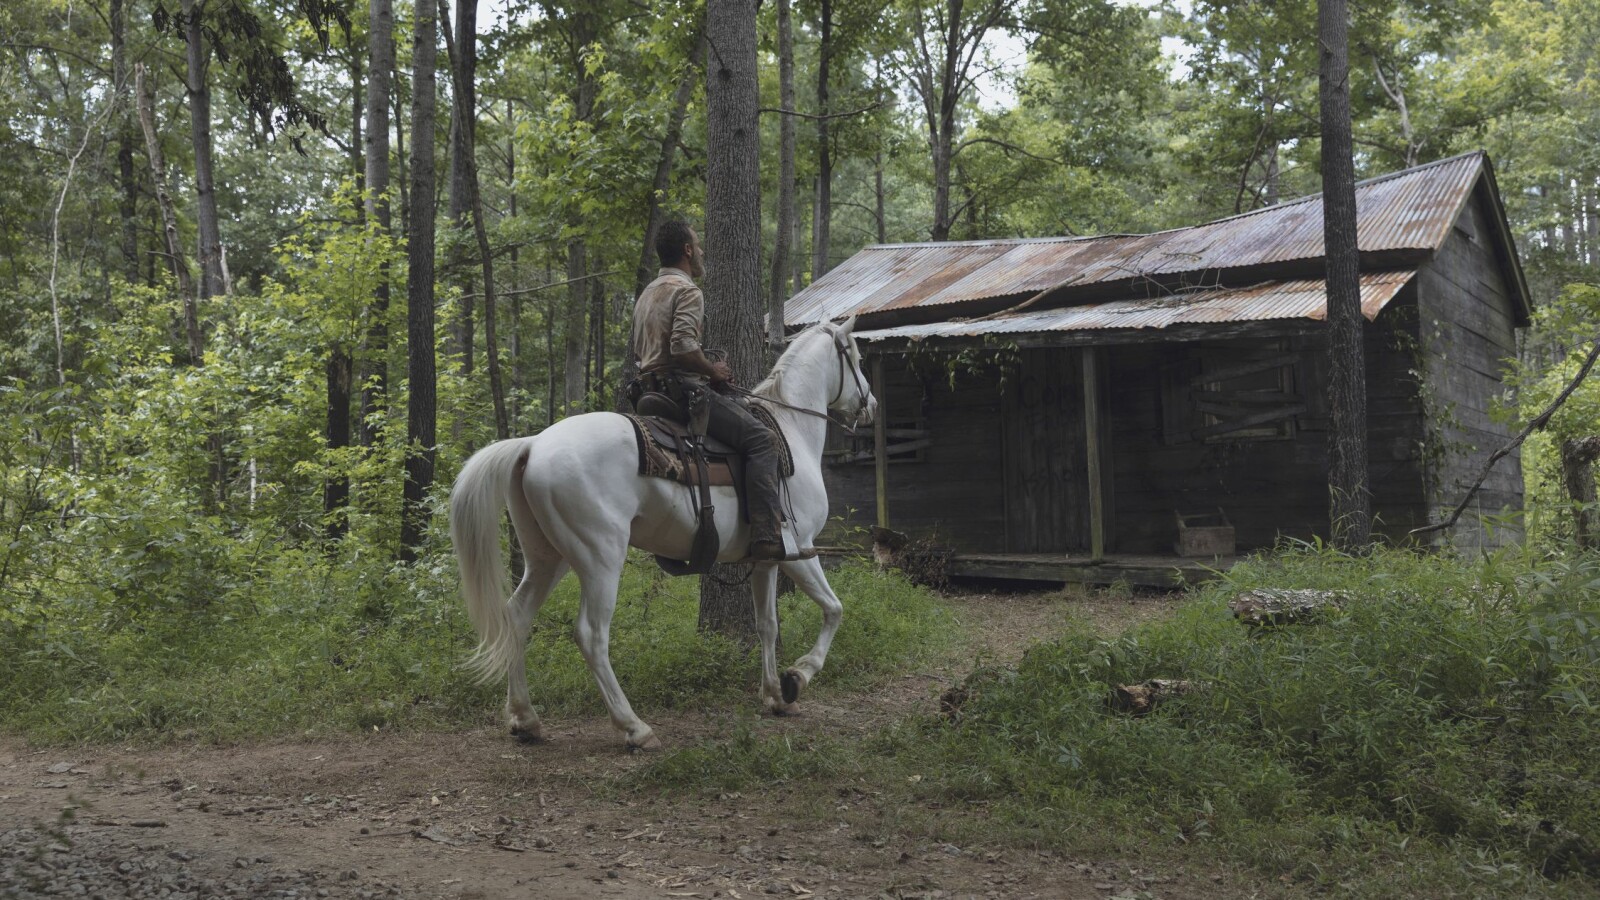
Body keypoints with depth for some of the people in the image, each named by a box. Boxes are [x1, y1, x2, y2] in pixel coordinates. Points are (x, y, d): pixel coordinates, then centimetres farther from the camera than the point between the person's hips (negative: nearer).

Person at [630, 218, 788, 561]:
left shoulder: (646, 295, 23)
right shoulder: (687, 290, -9)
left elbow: (639, 350, 27)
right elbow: (683, 346, -25)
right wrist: (713, 370, -8)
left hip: (652, 388, 11)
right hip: (683, 387, -11)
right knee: (761, 439, -15)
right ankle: (767, 538, -27)